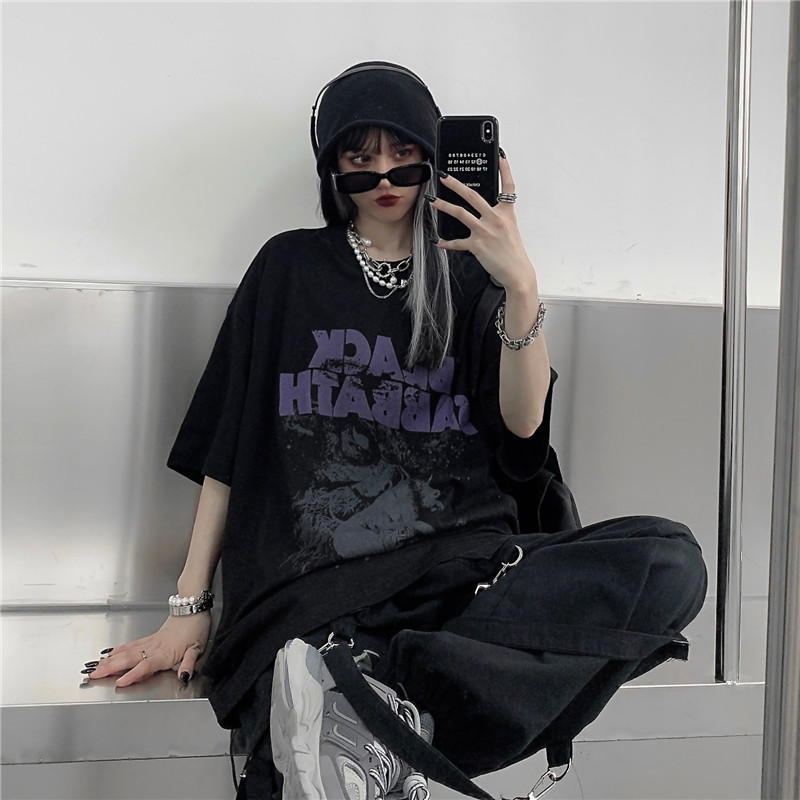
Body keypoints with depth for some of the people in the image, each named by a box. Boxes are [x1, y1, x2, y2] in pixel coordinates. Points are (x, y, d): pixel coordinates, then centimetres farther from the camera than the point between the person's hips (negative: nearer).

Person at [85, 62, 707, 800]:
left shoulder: (469, 279, 17)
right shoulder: (290, 268, 14)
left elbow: (522, 423, 3)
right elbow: (227, 447, 10)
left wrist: (521, 285, -11)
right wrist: (190, 610, 4)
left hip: (461, 565, 5)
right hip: (318, 583, -4)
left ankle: (382, 686, -29)